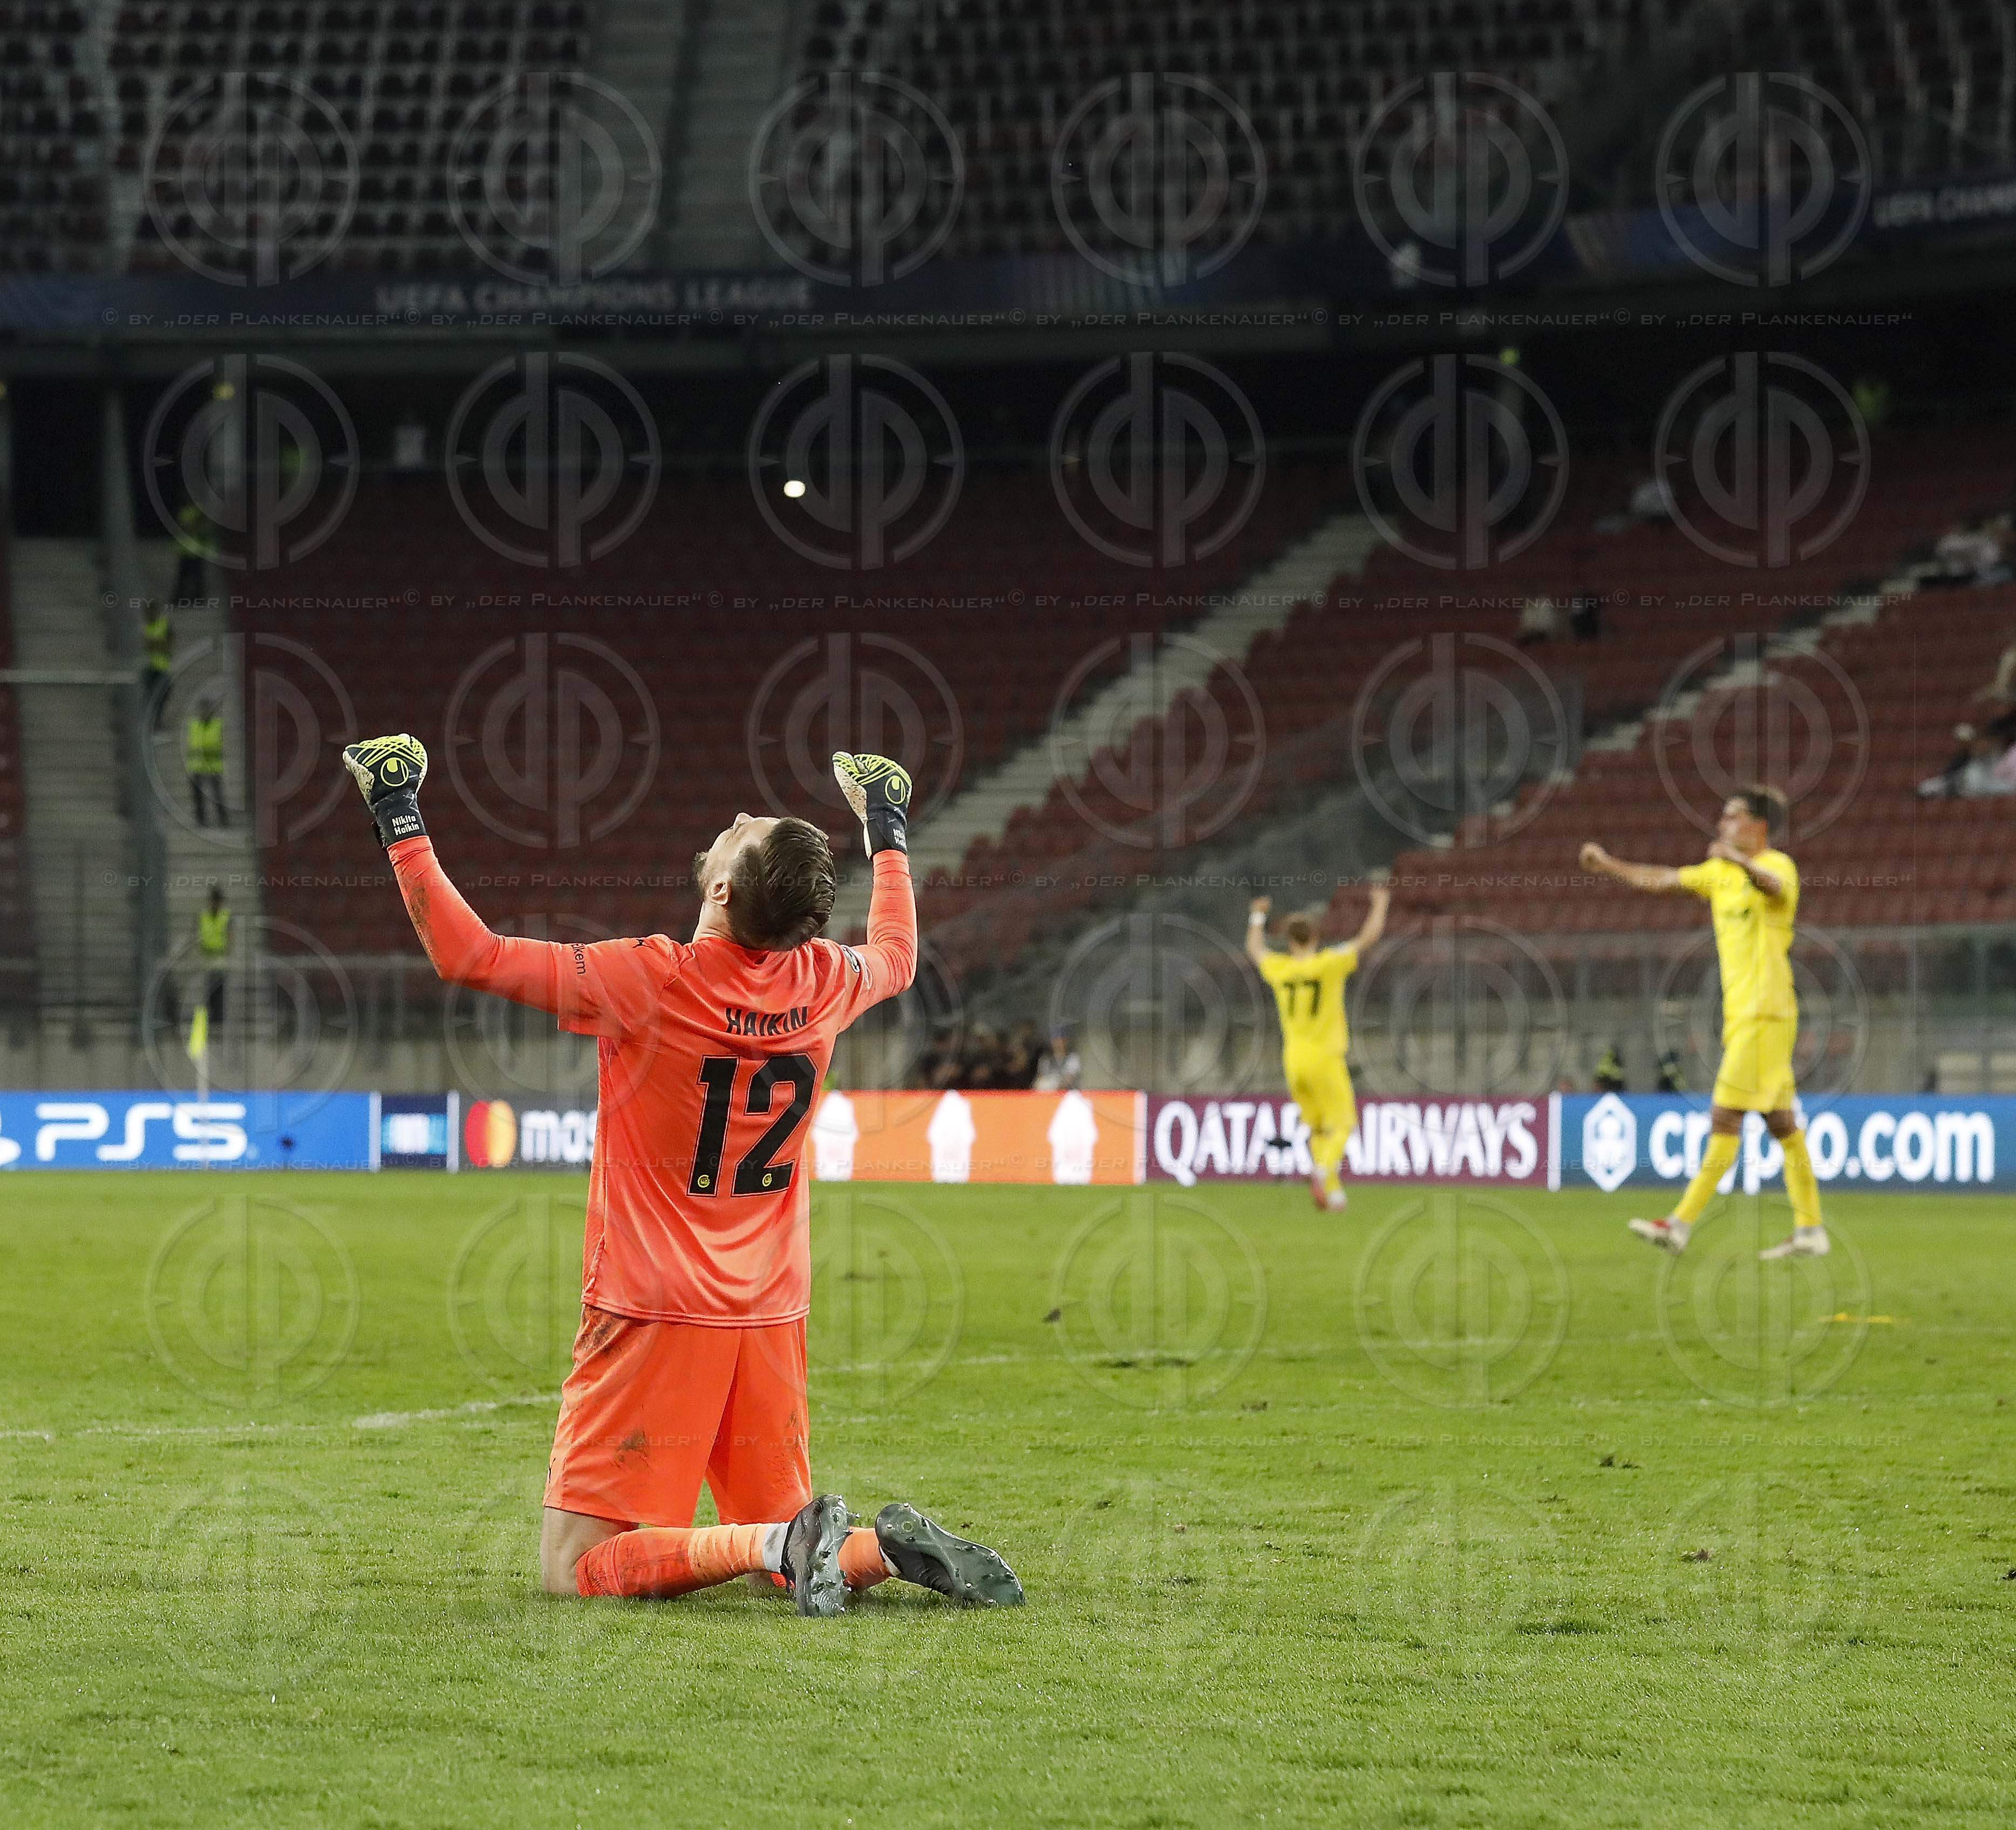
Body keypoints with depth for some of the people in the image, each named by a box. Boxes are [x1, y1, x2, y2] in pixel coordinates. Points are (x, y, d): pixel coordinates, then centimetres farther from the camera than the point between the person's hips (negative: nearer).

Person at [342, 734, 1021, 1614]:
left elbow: (465, 952, -12)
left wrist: (399, 820, -4)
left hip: (653, 1318, -6)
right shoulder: (823, 983, -2)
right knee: (773, 1534, 18)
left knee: (578, 1569, -5)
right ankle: (887, 1548, -10)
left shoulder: (646, 981, -17)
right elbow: (895, 957, 24)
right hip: (771, 1319, 6)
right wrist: (888, 832, 37)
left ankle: (783, 1545, -24)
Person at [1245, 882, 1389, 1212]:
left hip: (1294, 1061, 5)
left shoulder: (1279, 969, 2)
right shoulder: (1330, 963, -10)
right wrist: (1380, 903, 10)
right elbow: (1370, 936, -6)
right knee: (1343, 1125, -1)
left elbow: (1255, 949, 24)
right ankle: (1323, 1171, -27)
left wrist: (1257, 916, 40)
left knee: (1318, 1129, 16)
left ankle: (1334, 1192, 9)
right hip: (1325, 1060, -4)